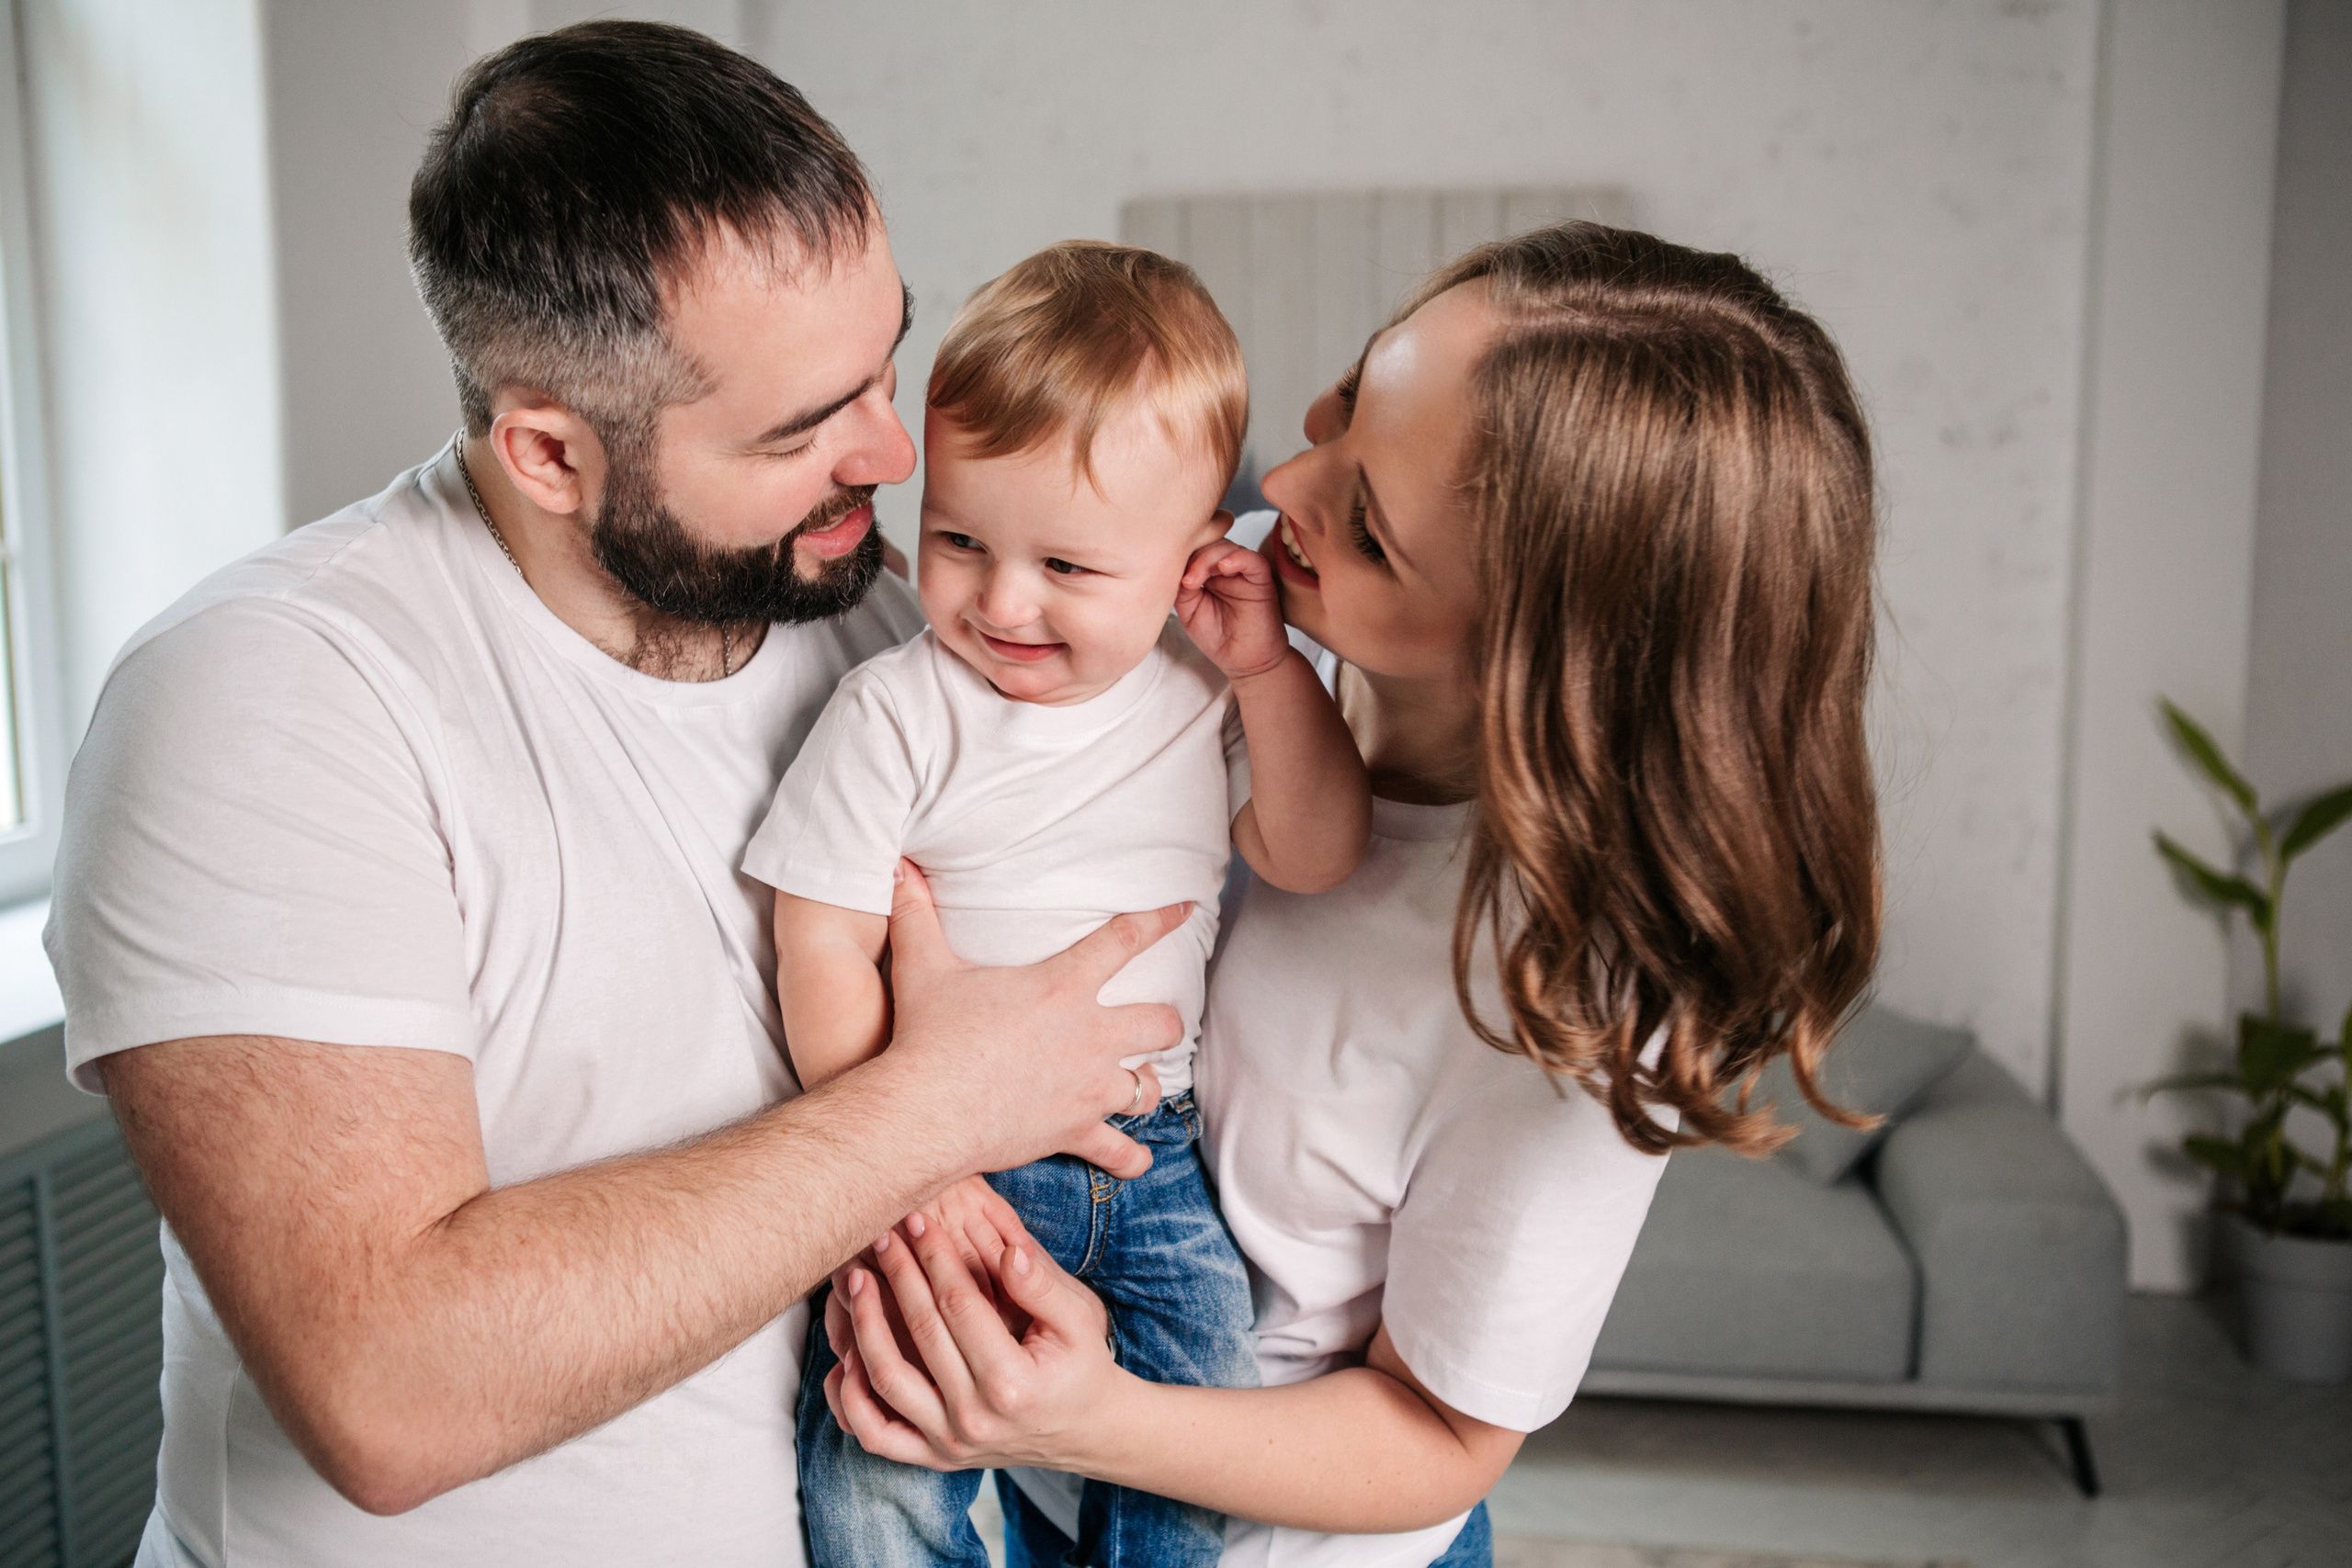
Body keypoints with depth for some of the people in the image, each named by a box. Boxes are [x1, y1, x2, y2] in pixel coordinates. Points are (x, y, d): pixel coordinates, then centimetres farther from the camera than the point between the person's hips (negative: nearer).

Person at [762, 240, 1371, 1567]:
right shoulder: (896, 713, -12)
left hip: (1157, 1155, 3)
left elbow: (1316, 858, 2)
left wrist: (1271, 673, -9)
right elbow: (823, 951, -11)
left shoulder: (1206, 697, 1)